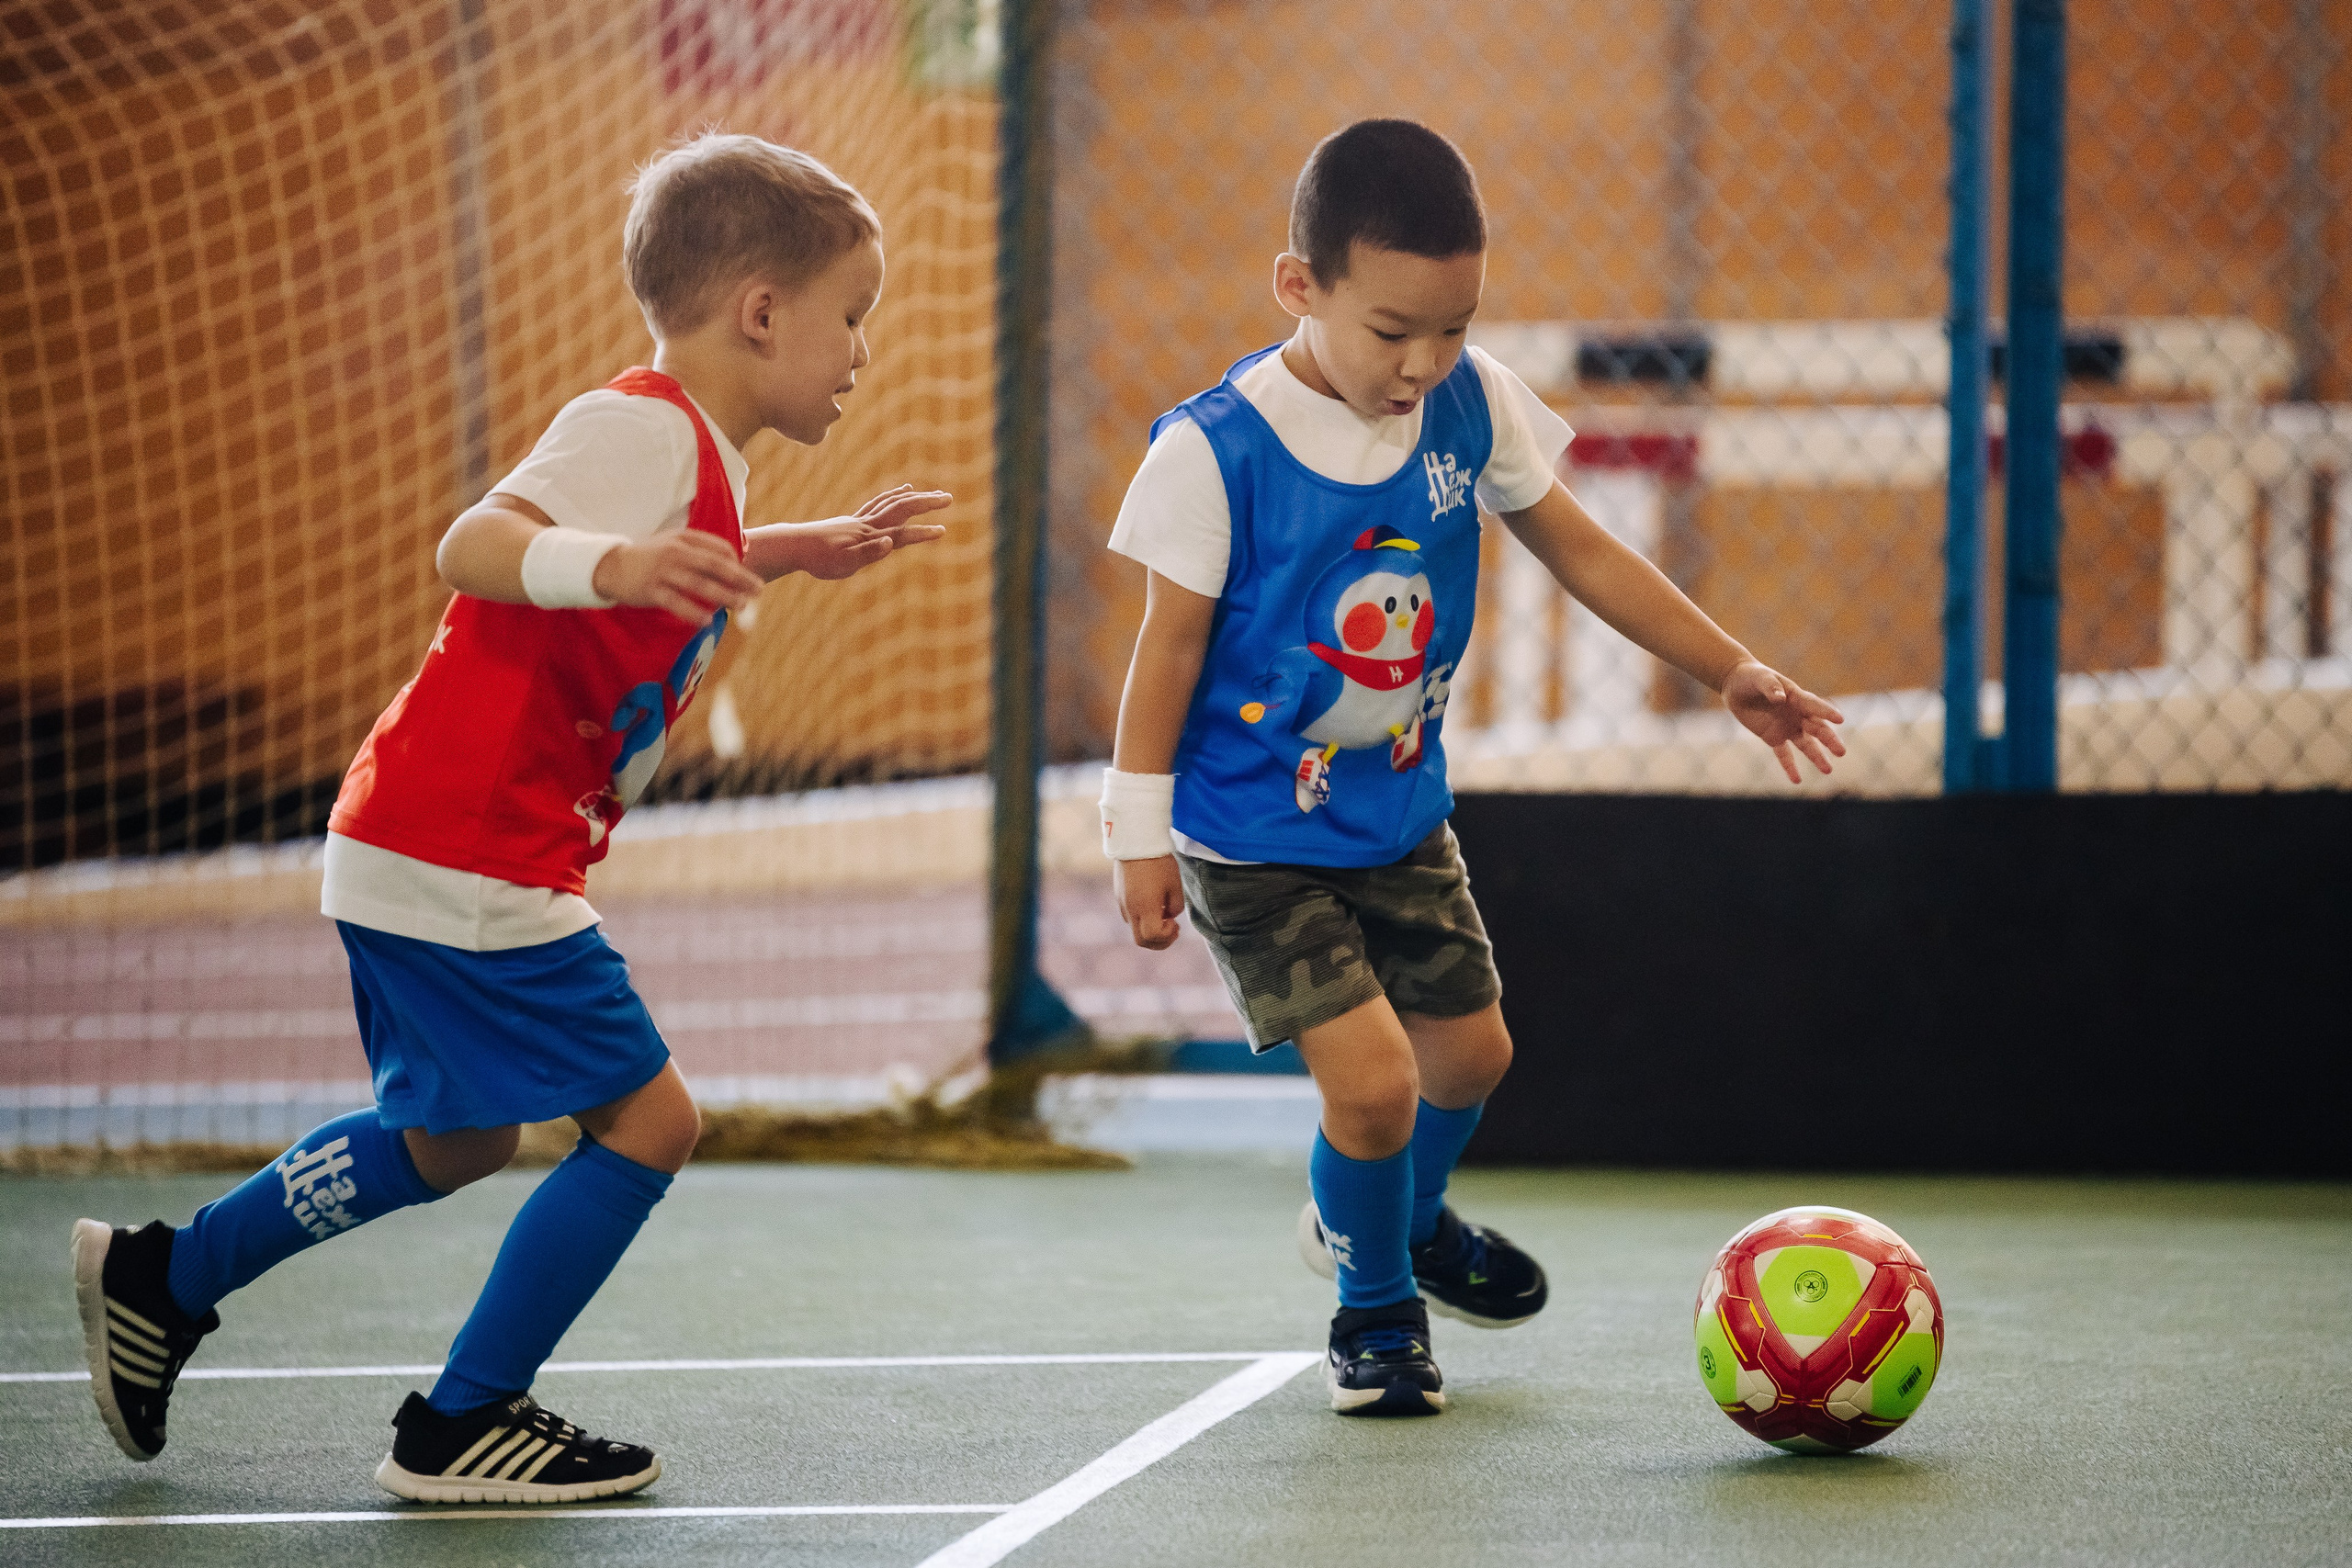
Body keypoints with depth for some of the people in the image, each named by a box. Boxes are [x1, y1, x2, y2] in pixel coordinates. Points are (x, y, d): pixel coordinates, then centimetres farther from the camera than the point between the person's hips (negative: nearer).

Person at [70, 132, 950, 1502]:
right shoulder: (641, 426, -17)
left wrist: (804, 551, 32)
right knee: (646, 1119, -8)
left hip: (426, 859, 11)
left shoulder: (700, 451, 14)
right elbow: (479, 544, -34)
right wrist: (610, 564, -51)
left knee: (455, 1143, 24)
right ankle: (462, 1427, 0)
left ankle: (159, 1281, 35)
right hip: (465, 863, -11)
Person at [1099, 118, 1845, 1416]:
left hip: (1401, 815, 6)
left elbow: (1579, 549, 5)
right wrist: (1140, 835, -9)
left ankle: (1403, 1221, 50)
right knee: (1371, 1078, -14)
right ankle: (1374, 1310, 14)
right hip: (1252, 838, -6)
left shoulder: (1470, 406, -7)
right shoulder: (1218, 451, -21)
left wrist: (1729, 670, 3)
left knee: (1469, 1051, 17)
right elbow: (1172, 640, -12)